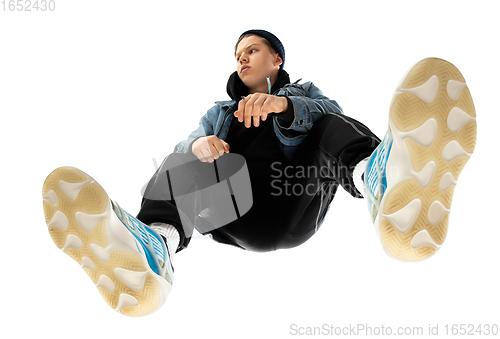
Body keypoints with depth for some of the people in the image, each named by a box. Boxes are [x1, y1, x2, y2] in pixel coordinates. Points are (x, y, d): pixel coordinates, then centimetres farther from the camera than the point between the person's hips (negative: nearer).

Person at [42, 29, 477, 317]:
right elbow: (187, 143, 14)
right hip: (238, 222, 2)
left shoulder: (301, 92, 28)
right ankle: (156, 243, -56)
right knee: (182, 166, -22)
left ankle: (378, 179, -61)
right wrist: (199, 146, -13)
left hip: (294, 213, -2)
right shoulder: (220, 110, 35)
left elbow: (330, 113, 2)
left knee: (334, 129, -23)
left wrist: (282, 104, -21)